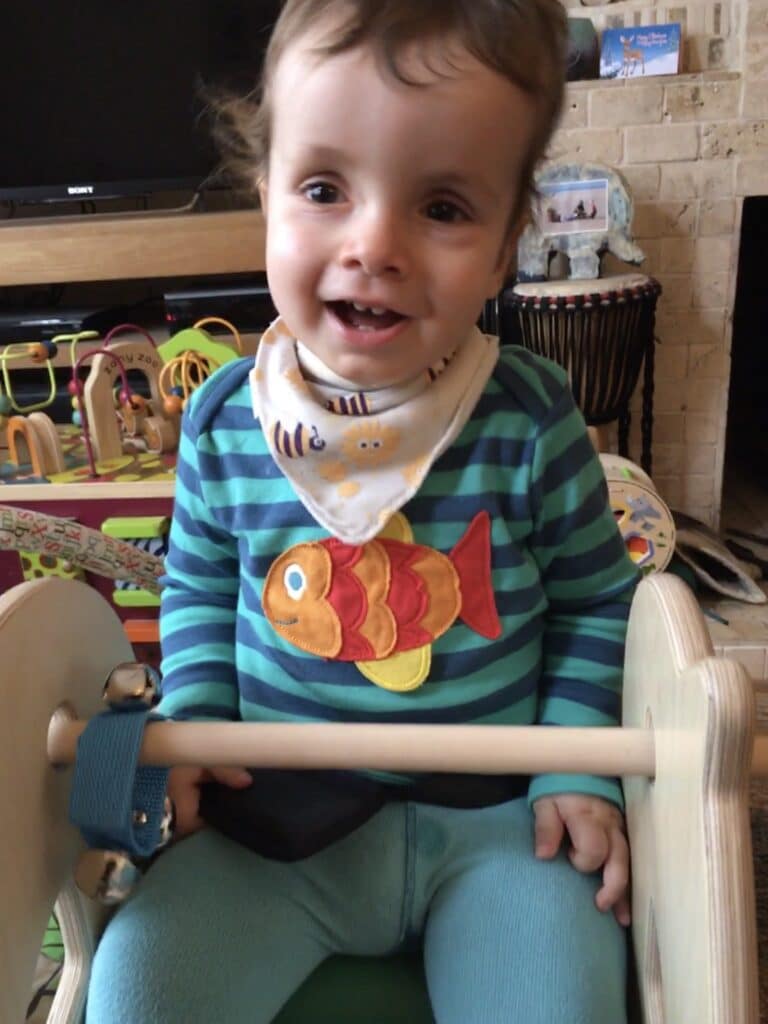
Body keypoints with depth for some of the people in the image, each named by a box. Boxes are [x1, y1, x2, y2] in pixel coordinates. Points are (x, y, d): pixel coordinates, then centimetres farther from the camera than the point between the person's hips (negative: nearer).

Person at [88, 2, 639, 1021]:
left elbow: (594, 598, 1)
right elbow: (197, 585, 10)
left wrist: (577, 772, -5)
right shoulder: (223, 419, -7)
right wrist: (195, 719, -2)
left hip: (499, 815, 0)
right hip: (283, 814, 2)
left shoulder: (532, 419, -13)